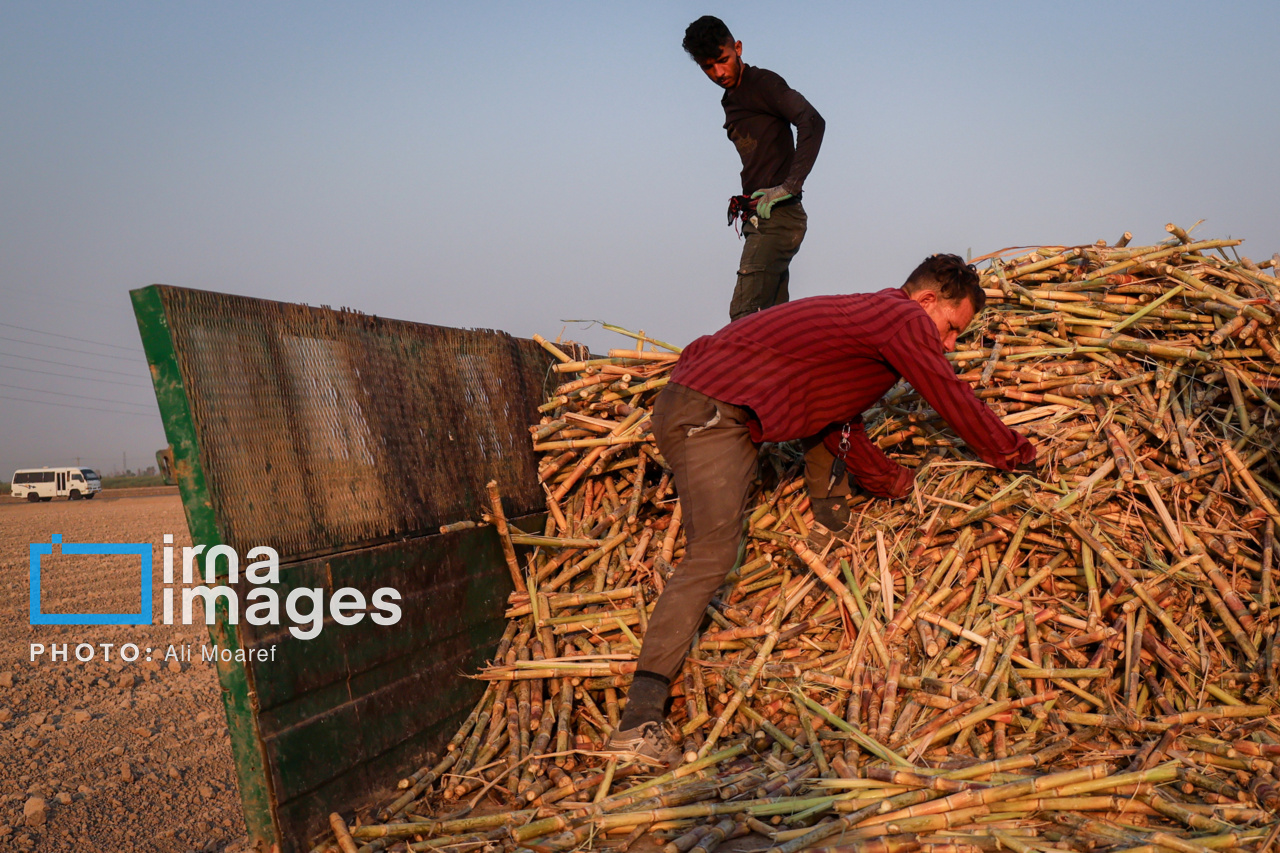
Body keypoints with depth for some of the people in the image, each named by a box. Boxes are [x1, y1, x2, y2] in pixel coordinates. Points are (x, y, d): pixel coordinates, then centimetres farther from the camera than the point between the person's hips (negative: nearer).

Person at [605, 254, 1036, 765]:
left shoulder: (866, 316, 27)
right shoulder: (905, 319, -2)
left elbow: (843, 428, 29)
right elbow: (956, 401, 1)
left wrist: (896, 483, 29)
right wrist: (1017, 455, 14)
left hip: (701, 399, 11)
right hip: (709, 412, -11)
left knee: (833, 415, 28)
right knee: (712, 556, -19)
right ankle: (639, 720, -25)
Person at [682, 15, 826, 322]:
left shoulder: (762, 83, -6)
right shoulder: (730, 100, 21)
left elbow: (813, 122, -20)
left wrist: (789, 186, -25)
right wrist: (746, 205, 9)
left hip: (777, 216, -9)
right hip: (762, 220, 9)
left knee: (744, 315, -17)